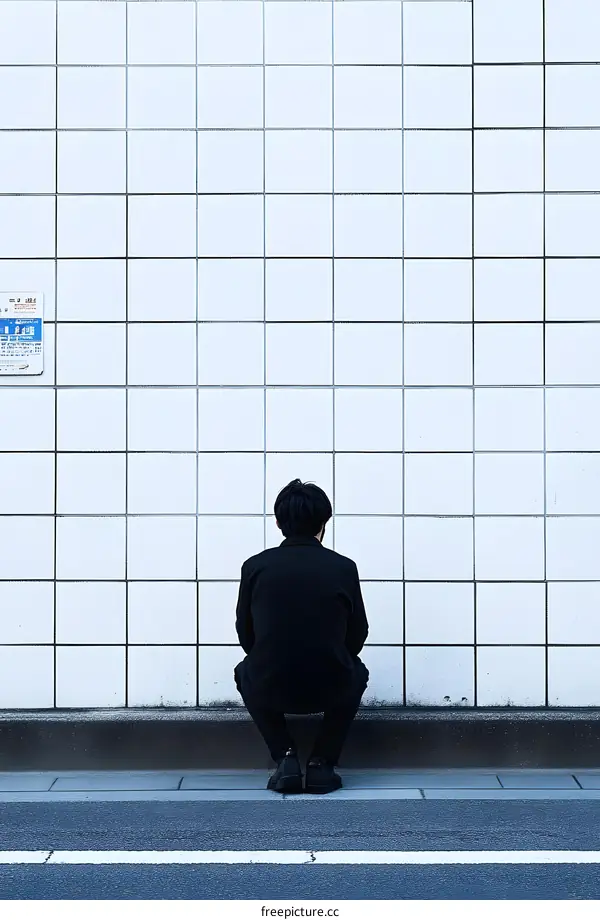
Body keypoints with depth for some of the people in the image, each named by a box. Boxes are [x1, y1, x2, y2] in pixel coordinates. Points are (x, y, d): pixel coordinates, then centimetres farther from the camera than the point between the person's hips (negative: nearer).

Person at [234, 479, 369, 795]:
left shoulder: (255, 566, -1)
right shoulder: (343, 567, -1)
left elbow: (246, 634, 11)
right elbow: (357, 636, 10)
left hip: (270, 689, 0)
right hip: (331, 690, 0)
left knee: (245, 672, 34)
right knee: (356, 674, 34)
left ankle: (285, 757, 15)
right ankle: (323, 763, 16)